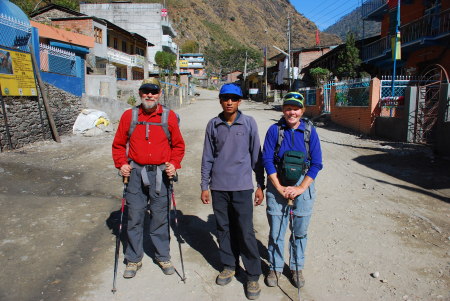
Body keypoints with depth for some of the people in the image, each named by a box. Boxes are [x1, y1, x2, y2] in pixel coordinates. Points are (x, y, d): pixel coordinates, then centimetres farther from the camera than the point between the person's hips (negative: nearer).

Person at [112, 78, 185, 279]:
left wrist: (174, 164, -5)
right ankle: (134, 259, 26)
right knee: (135, 217, 8)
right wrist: (121, 164, -4)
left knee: (160, 217, 10)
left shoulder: (169, 116, 2)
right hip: (136, 173, 1)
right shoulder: (129, 115, 4)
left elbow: (178, 145, 8)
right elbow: (118, 144, 10)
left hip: (160, 174, 0)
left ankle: (163, 257, 28)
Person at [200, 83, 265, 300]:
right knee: (224, 229, 13)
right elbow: (207, 157, 8)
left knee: (245, 232, -2)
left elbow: (256, 155, 3)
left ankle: (253, 276, 13)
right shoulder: (213, 125, 4)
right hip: (219, 187, 3)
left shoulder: (249, 123, -1)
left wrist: (260, 185, 3)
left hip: (242, 186, -2)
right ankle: (229, 265, 32)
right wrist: (204, 186, 7)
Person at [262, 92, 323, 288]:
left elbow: (316, 163, -3)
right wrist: (280, 187, -11)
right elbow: (267, 160, -6)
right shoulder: (274, 130, -5)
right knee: (276, 232, 7)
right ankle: (275, 267, 29)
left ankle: (297, 267, 33)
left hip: (303, 186, 1)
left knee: (300, 232, 13)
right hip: (277, 186, -1)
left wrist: (301, 188, -10)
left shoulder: (310, 131, -3)